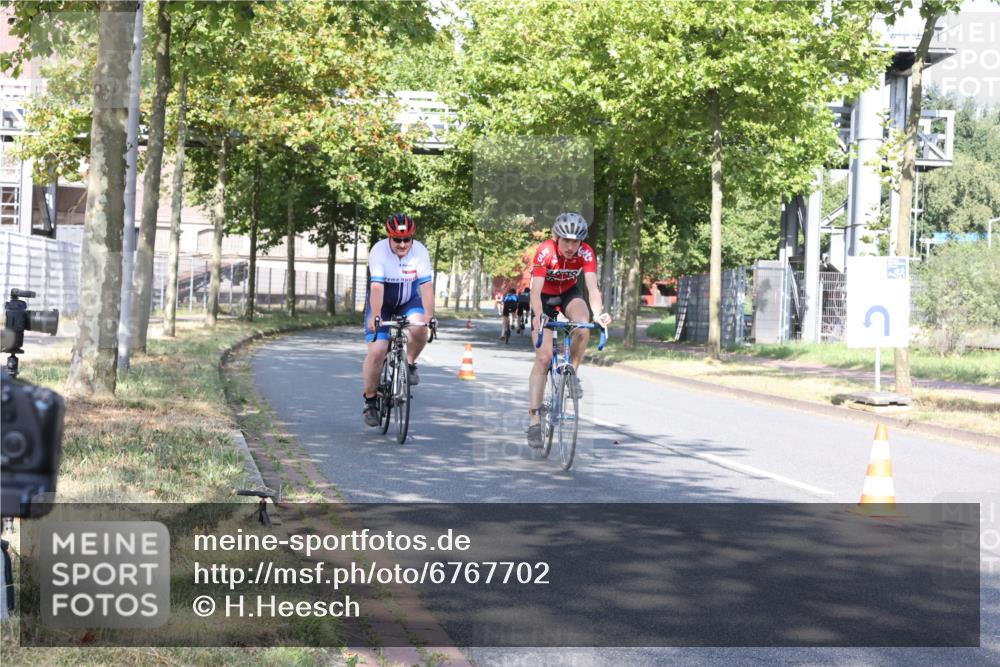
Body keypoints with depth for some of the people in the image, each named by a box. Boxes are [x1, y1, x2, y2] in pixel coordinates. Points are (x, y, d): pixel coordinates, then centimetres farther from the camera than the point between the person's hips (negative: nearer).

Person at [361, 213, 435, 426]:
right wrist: (375, 316, -45)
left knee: (419, 328, -31)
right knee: (377, 351, -14)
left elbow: (426, 285, -27)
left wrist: (429, 314, -39)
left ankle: (410, 363, 0)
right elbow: (377, 286, -34)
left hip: (408, 301, 2)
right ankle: (370, 401, 2)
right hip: (382, 304, -2)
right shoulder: (379, 251, -25)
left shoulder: (420, 251, -20)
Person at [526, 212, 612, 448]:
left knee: (583, 326, -32)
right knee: (543, 357, -12)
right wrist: (538, 316, -56)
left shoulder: (586, 253, -24)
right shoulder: (545, 252, -31)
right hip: (545, 297, -2)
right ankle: (533, 419, -9)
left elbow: (592, 287, -34)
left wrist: (599, 313, -53)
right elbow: (535, 290, -38)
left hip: (569, 294, 2)